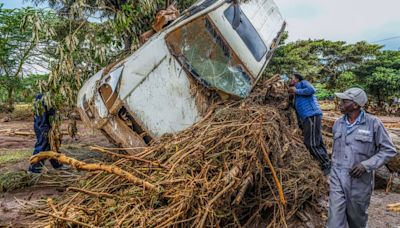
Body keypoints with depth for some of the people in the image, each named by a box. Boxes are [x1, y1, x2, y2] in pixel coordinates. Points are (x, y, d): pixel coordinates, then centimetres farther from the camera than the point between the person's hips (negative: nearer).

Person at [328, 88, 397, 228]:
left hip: (360, 181, -3)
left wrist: (366, 165, -18)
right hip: (337, 179, 3)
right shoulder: (338, 124, 4)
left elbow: (389, 150, -6)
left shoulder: (373, 123, -10)